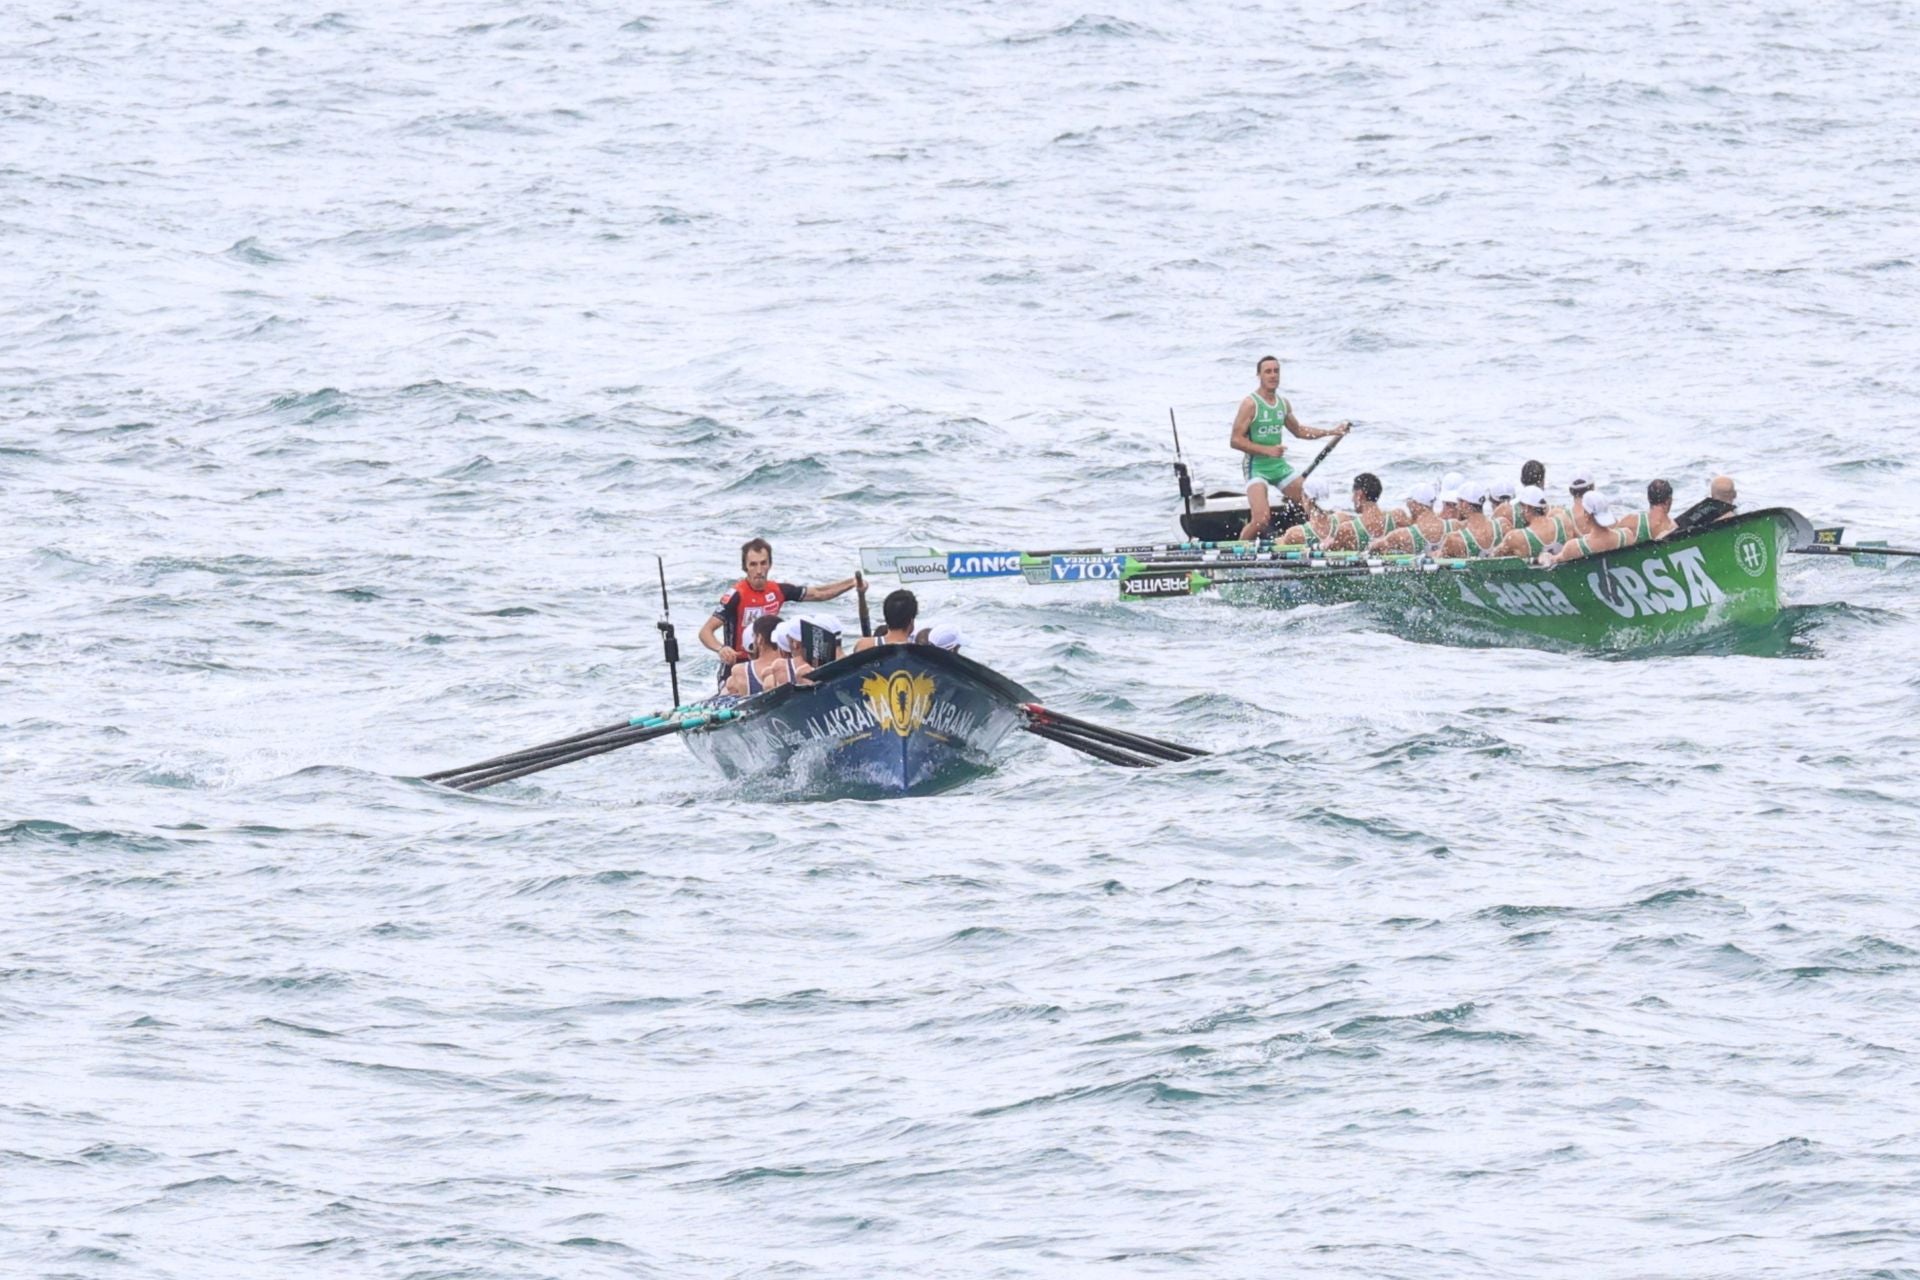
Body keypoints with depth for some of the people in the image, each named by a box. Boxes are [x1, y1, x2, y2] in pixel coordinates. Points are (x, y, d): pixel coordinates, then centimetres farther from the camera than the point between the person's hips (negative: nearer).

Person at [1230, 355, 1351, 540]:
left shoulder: (1283, 403, 8)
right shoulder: (1250, 404, -13)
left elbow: (1298, 431, 25)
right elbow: (1236, 440, -16)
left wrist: (1332, 432, 20)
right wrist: (1267, 450, -25)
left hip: (1280, 466, 7)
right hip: (1257, 467, -7)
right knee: (1261, 520, -22)